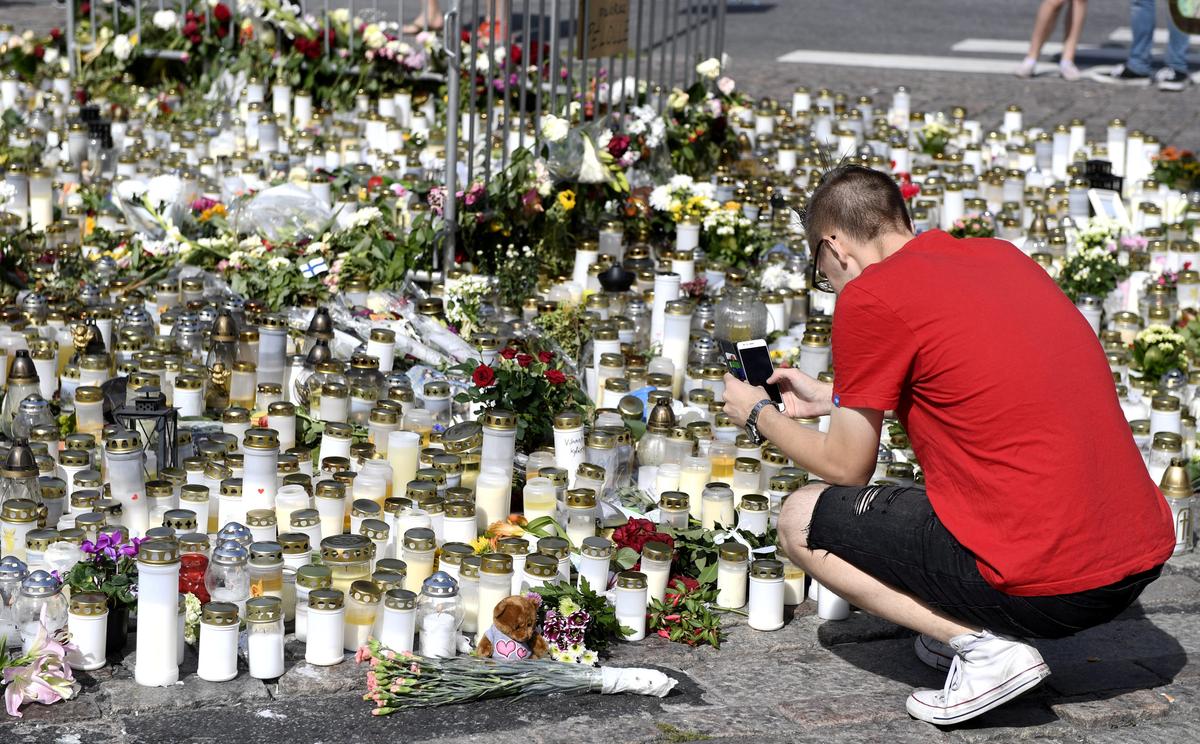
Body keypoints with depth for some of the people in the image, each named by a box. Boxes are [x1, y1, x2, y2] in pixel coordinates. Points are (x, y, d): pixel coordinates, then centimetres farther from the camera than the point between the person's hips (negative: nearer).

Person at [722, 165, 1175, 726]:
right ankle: (969, 628, 15)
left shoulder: (870, 296, -7)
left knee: (801, 521, 12)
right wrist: (829, 398, 37)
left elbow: (846, 468, 3)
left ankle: (983, 644, -3)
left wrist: (759, 415, 21)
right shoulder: (1002, 257, 15)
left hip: (1040, 586, -8)